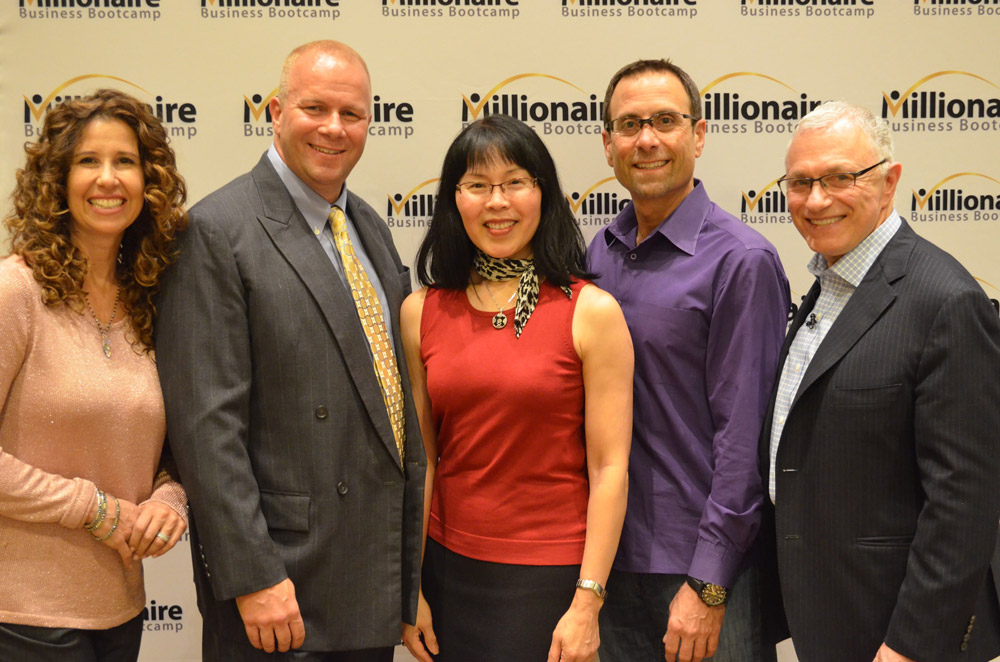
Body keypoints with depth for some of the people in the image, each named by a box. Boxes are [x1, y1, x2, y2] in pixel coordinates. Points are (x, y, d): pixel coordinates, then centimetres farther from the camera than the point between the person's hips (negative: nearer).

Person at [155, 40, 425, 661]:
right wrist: (252, 578, -19)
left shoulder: (370, 227, 11)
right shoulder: (218, 231, -13)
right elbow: (207, 422, -17)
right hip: (284, 579, -7)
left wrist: (410, 544, 14)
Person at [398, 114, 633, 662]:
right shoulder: (420, 312, 2)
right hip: (448, 570, 3)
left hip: (549, 576, -3)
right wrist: (409, 589, 2)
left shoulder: (591, 312, -7)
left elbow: (609, 469, -9)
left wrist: (587, 604, -12)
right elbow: (419, 460, 4)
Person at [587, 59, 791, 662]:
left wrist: (708, 586, -16)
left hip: (705, 566, -6)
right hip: (610, 557, 6)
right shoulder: (601, 252, 7)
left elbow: (743, 436, -15)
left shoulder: (742, 261, -13)